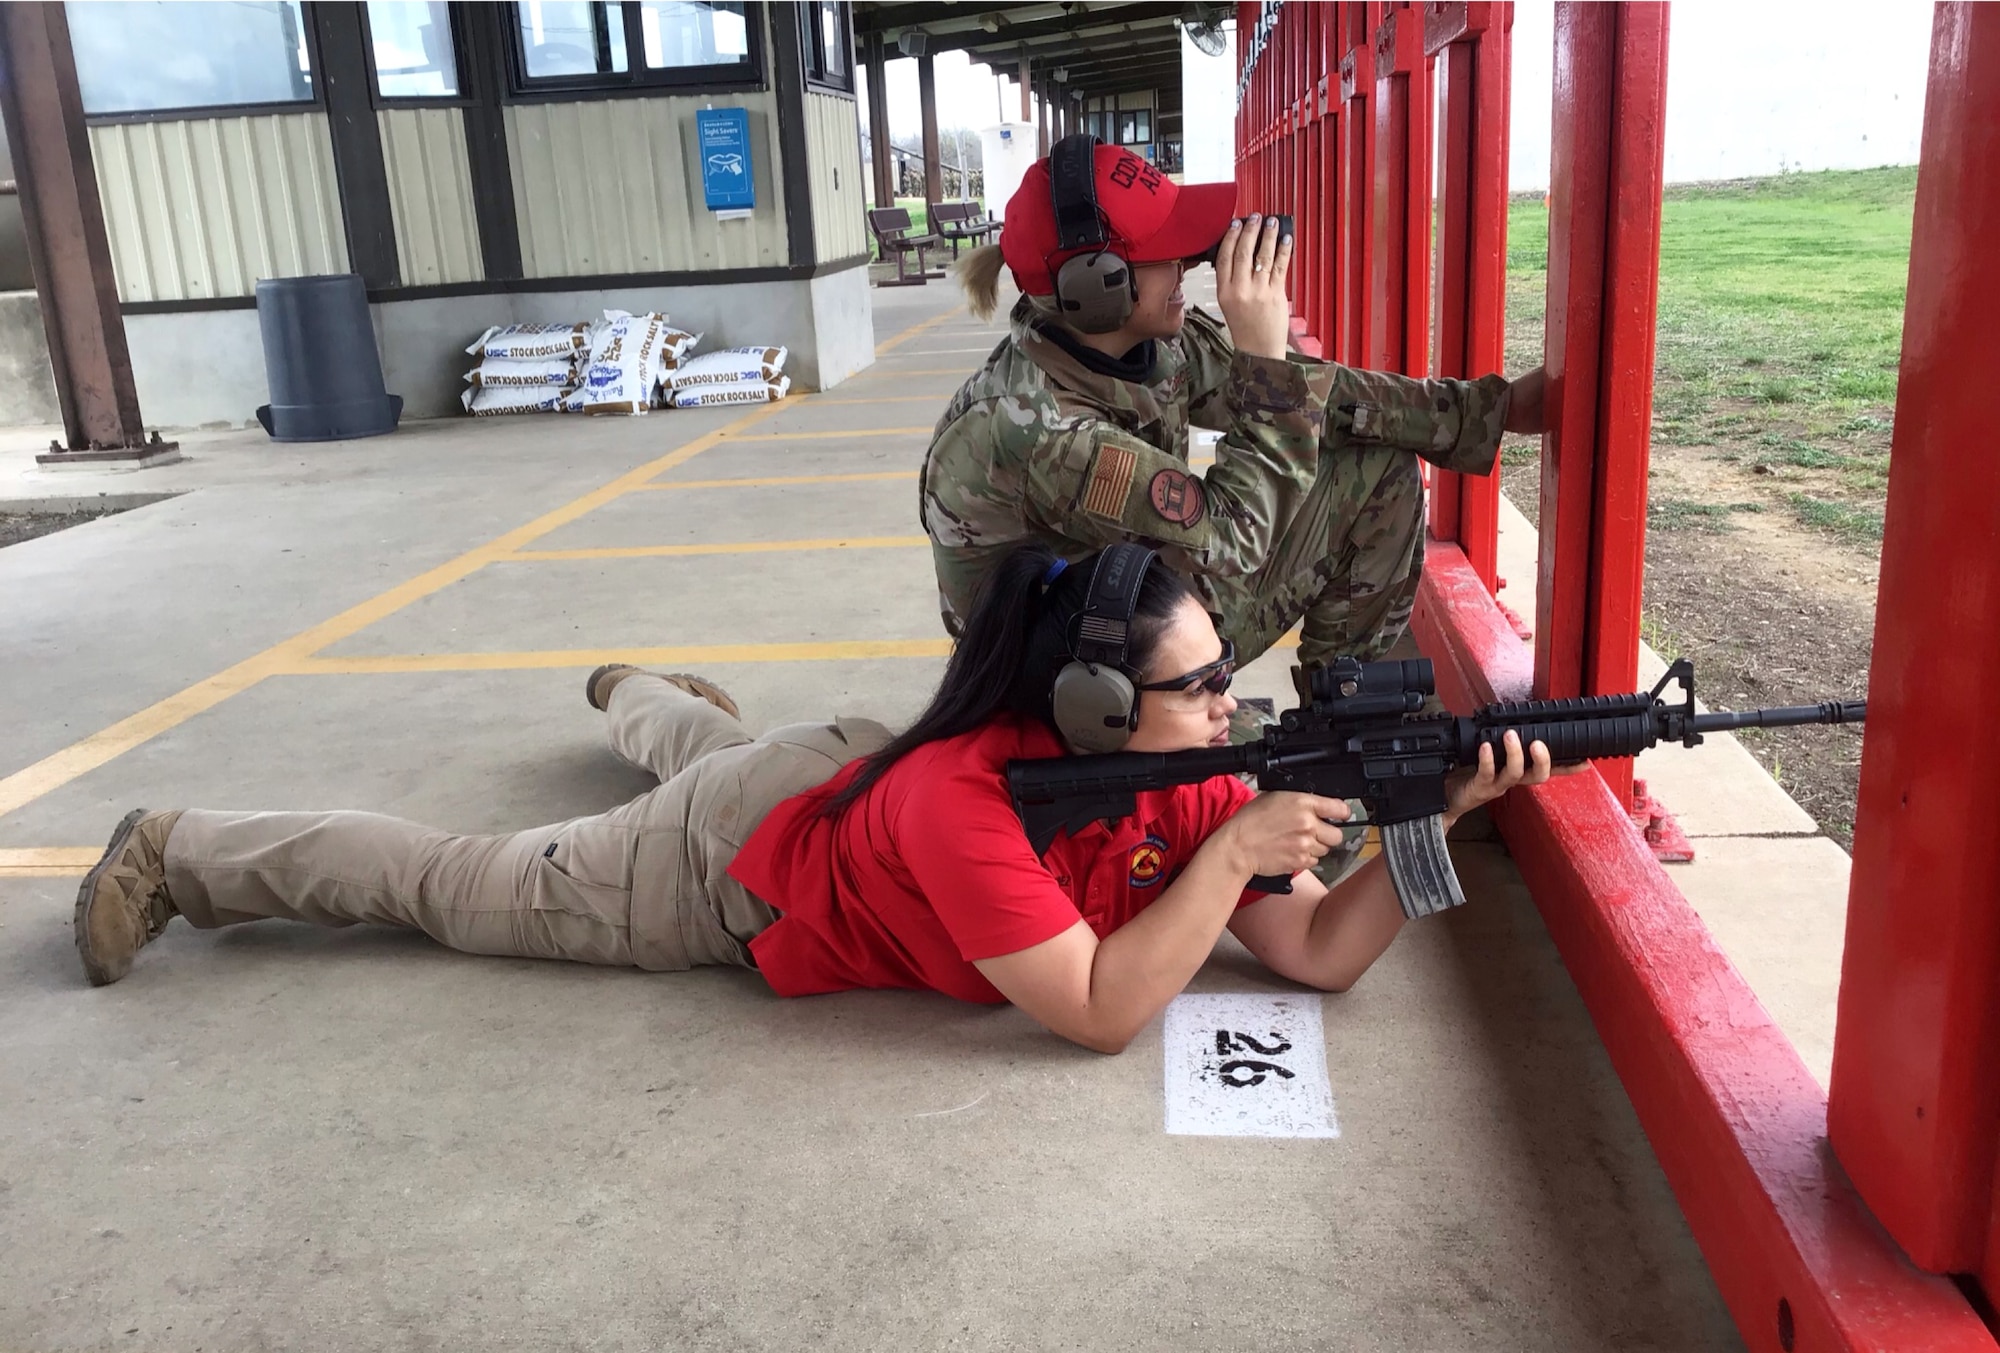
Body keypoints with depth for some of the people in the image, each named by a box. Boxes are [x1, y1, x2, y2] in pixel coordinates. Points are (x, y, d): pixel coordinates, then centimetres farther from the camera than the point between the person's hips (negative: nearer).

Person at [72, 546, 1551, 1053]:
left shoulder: (1185, 775, -22)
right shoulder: (958, 802, -43)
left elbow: (1321, 955, -20)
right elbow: (1099, 1012, -42)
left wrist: (1441, 818, -33)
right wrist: (1233, 850, -44)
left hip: (846, 764, 6)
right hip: (737, 861, -5)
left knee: (706, 746, 40)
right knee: (457, 882, 14)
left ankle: (642, 691, 73)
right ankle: (180, 852, 35)